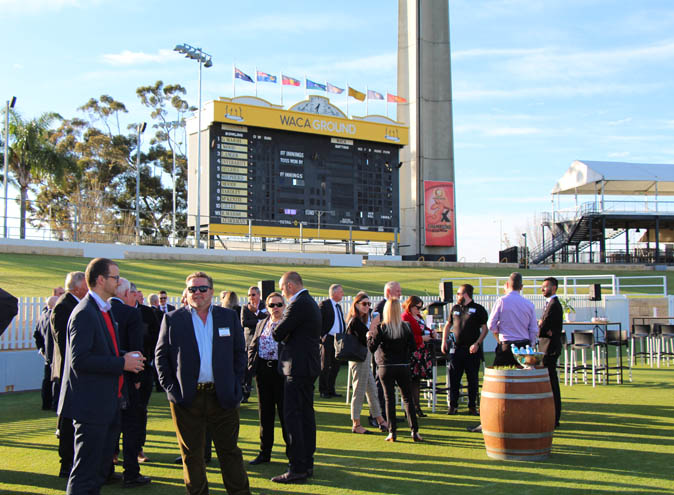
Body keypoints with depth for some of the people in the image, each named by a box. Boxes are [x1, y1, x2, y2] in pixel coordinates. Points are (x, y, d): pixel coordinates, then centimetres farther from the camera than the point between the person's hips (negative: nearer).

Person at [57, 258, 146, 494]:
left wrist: (125, 357, 5)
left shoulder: (104, 310, 15)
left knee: (100, 469, 17)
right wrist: (122, 363, -19)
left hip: (107, 404, 10)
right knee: (85, 474, -3)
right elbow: (79, 359, -24)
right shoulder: (84, 313, -16)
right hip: (91, 405, -10)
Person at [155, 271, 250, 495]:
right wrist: (171, 388, -5)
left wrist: (235, 385, 1)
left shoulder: (229, 317, 7)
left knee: (229, 451, 9)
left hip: (222, 397, 1)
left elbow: (239, 352, 10)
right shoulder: (172, 319, 3)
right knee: (192, 455, 9)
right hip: (187, 398, -1)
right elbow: (161, 355, 4)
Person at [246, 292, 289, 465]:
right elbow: (252, 347, 16)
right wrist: (252, 366, 3)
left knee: (285, 413, 0)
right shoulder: (261, 324, 12)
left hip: (282, 371, -5)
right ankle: (264, 453, 23)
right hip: (263, 371, 5)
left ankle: (291, 452, 12)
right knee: (265, 413, 13)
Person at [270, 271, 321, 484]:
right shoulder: (311, 302, 16)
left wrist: (276, 329, 5)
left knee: (292, 416, -7)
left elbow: (278, 334, -16)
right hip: (309, 366, 10)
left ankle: (297, 468, -6)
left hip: (298, 367, -10)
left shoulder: (298, 304, -16)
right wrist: (286, 335, 5)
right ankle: (307, 464, 20)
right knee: (306, 414, 13)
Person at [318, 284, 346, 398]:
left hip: (338, 340, 8)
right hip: (327, 340, -8)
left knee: (335, 366, 10)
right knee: (325, 366, -1)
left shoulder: (338, 306, 17)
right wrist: (322, 336, -17)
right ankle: (323, 391, 6)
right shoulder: (323, 304, -7)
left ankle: (331, 390, 18)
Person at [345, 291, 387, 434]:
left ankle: (380, 420, 22)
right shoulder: (356, 321, -16)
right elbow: (366, 339, -23)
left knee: (372, 391, 14)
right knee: (359, 392, -2)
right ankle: (356, 425, 7)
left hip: (365, 360, 10)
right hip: (359, 360, -10)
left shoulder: (361, 320, 14)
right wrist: (373, 326, -21)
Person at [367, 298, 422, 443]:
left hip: (385, 367, -2)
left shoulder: (380, 328, -10)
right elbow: (413, 347, 0)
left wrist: (369, 336, 8)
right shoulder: (406, 327, -4)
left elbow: (372, 348, -9)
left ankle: (392, 432, 4)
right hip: (403, 366, 2)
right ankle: (414, 431, 6)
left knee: (389, 398, 5)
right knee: (407, 398, 9)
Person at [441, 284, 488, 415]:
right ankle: (453, 406, 11)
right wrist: (444, 341, 8)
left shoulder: (478, 309, -2)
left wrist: (477, 344, -13)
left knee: (473, 380, 4)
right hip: (457, 348, 4)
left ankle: (472, 407, 13)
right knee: (454, 378, 3)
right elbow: (448, 325, 20)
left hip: (472, 350, -4)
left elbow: (485, 329, -3)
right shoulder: (455, 308, 11)